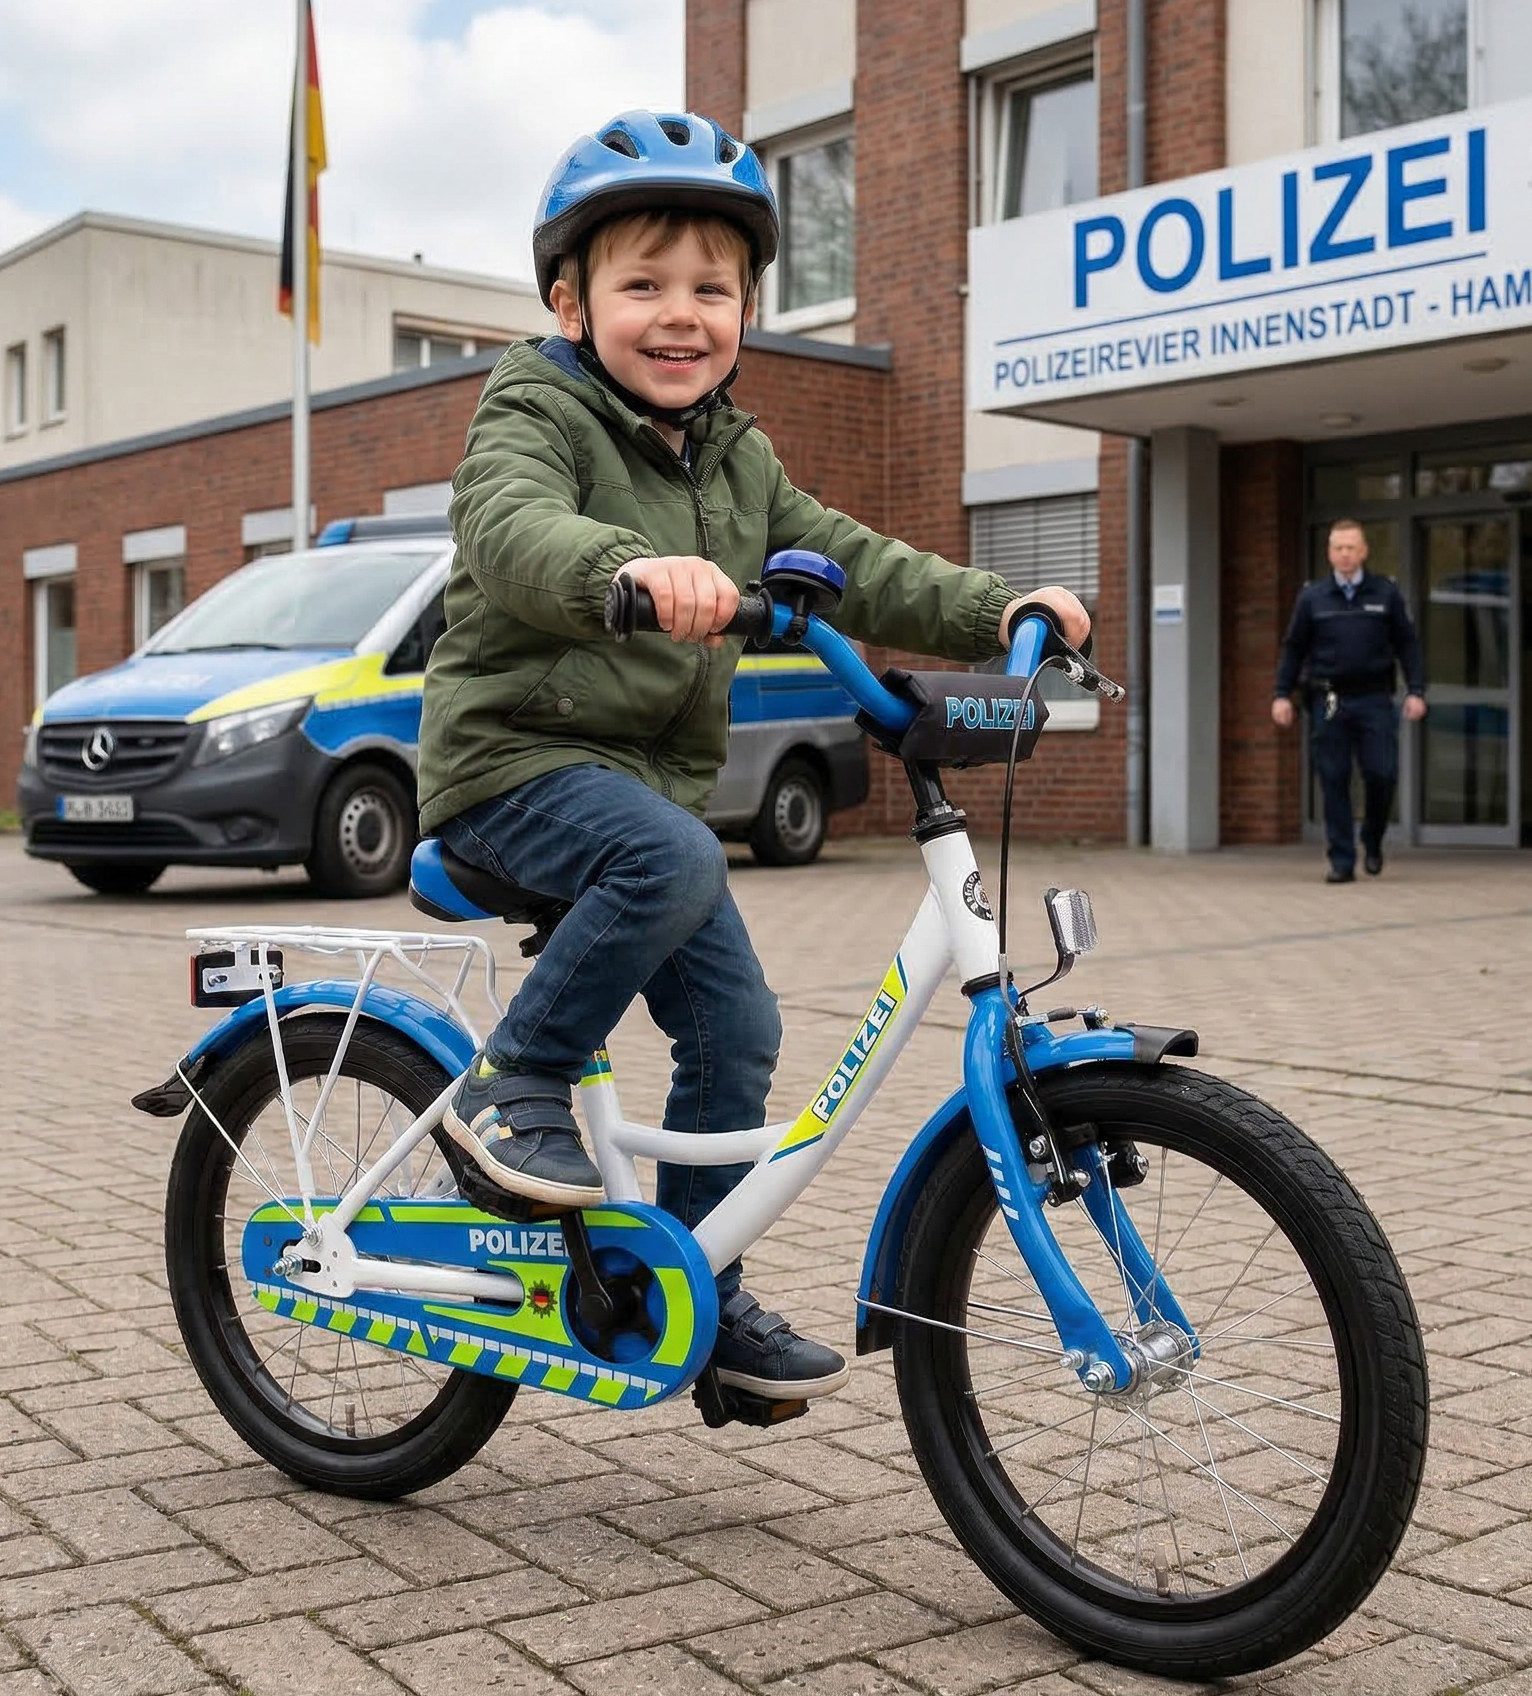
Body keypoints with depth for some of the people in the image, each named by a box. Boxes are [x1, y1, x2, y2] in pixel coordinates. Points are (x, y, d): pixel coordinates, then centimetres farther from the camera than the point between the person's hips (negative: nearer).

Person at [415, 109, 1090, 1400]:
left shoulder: (740, 460, 12)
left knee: (737, 1028, 3)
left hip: (654, 777, 7)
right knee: (671, 859, -35)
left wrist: (998, 610, -9)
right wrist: (632, 566, -55)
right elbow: (513, 530, -32)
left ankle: (698, 1297, 19)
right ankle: (513, 1090, -16)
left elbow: (850, 566, 7)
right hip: (515, 757, -7)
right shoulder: (536, 415, -10)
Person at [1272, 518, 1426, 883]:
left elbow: (1406, 644, 8)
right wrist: (1282, 694, 2)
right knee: (1334, 782, 0)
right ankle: (1342, 862, 6)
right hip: (1328, 702, 0)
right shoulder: (1312, 597, 7)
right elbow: (1293, 648, 10)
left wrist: (1416, 691, -1)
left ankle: (1373, 841, 20)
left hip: (1374, 699, 0)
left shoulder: (1386, 593, 7)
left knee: (1382, 774, -7)